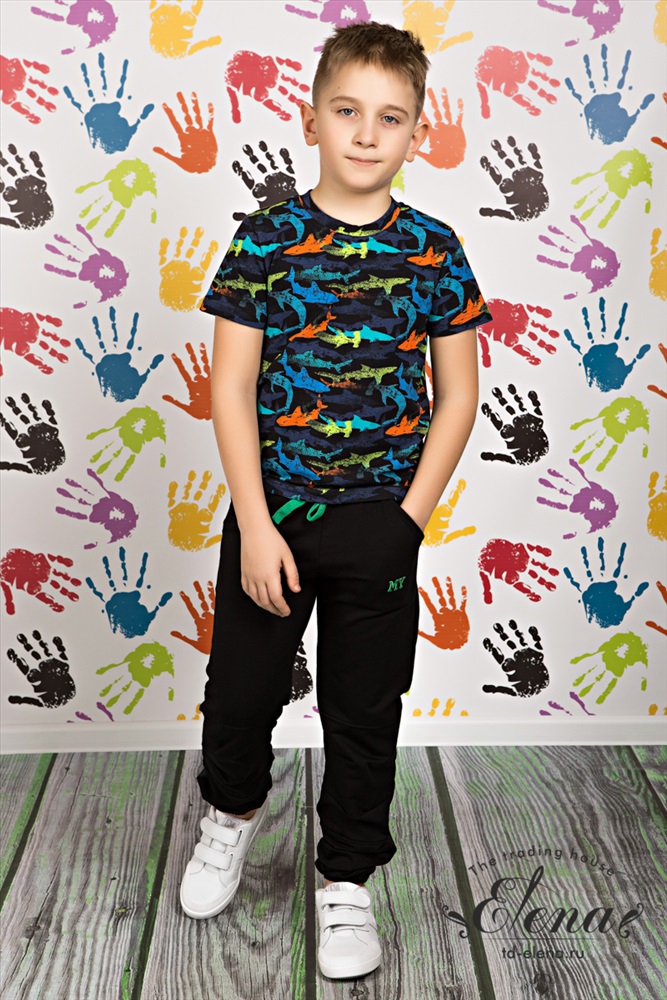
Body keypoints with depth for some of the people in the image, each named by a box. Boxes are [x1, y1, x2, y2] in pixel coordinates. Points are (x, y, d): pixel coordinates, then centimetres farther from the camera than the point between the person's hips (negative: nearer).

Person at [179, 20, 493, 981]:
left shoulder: (434, 250, -1)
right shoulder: (266, 239, -4)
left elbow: (457, 397, 2)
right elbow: (232, 388, -6)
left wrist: (410, 519, -6)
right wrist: (256, 526, -11)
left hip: (380, 523, 0)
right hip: (270, 514, 0)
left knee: (365, 711, 10)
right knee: (240, 687, 12)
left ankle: (346, 880, 31)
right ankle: (234, 809, 44)